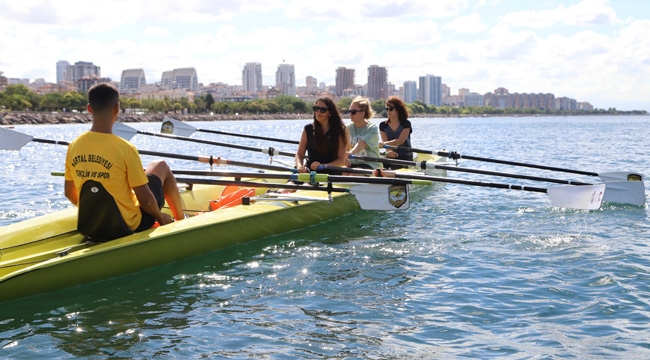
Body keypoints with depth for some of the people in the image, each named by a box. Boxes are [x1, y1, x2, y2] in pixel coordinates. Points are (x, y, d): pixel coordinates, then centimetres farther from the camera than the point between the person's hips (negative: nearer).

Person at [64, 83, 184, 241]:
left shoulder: (74, 146, -7)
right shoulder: (125, 149, -22)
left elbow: (69, 194, 6)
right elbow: (145, 200, -18)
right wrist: (160, 217, 2)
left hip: (89, 230, 5)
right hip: (127, 229, -5)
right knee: (160, 166, 15)